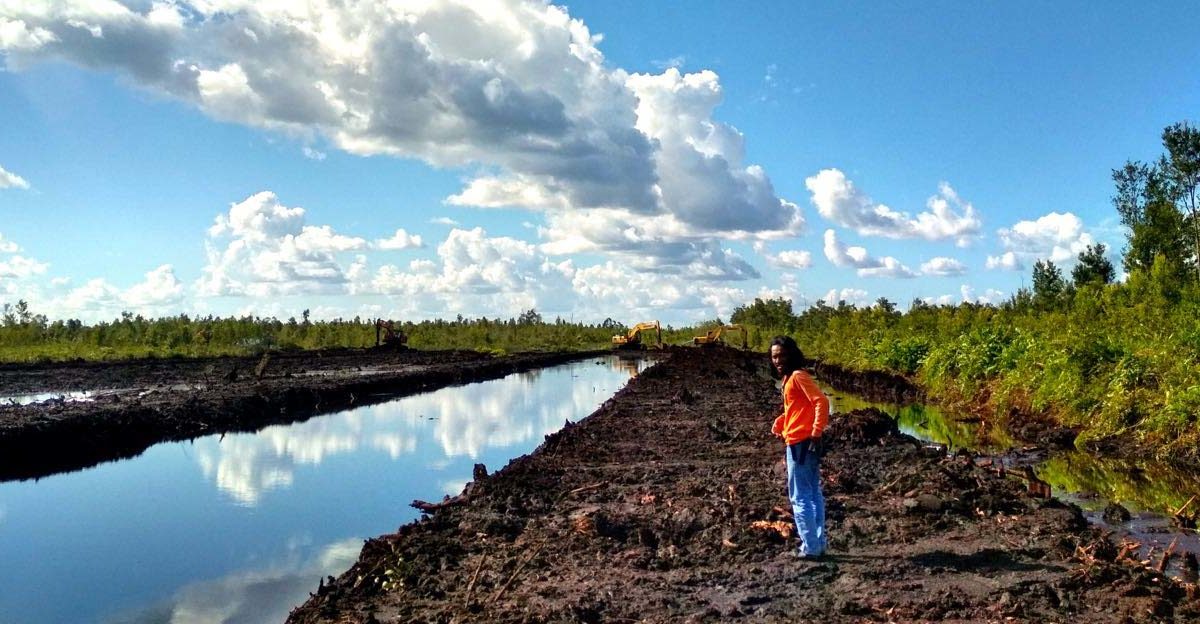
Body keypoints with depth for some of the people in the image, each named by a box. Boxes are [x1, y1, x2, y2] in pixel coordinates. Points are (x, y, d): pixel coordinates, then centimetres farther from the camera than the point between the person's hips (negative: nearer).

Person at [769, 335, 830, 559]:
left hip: (801, 443, -10)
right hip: (801, 442, 10)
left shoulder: (798, 376, -13)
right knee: (813, 493, 14)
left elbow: (822, 401, -23)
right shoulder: (789, 378, 15)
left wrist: (816, 433, -24)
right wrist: (779, 423, 10)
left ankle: (810, 547, 1)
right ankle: (818, 542, 22)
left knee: (800, 497, -4)